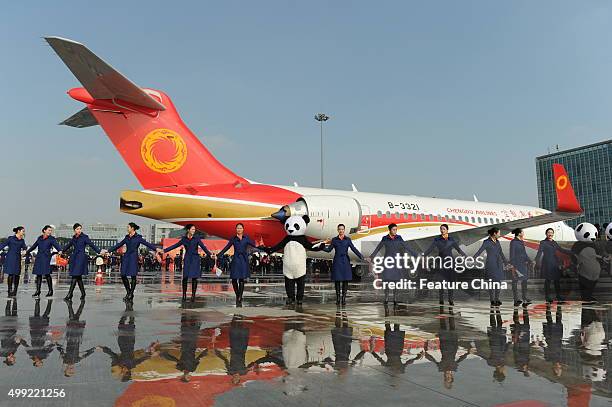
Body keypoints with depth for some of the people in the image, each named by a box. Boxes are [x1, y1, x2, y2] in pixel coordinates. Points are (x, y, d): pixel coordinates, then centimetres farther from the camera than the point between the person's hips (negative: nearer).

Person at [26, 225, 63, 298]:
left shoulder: (51, 239, -1)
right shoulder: (40, 238, 13)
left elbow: (56, 245, -16)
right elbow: (34, 246, 26)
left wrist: (60, 251, -37)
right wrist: (27, 251, 35)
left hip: (46, 257, -5)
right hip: (39, 257, 5)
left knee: (47, 274, -9)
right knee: (38, 274, 5)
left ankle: (50, 291, 0)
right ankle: (38, 291, 12)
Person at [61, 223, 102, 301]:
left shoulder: (84, 237, -2)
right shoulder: (73, 238, 14)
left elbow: (92, 245, -7)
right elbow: (68, 245, 28)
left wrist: (99, 251, -17)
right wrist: (61, 250, 18)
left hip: (81, 257, -6)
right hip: (74, 257, 6)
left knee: (75, 276, -11)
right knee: (78, 277, 8)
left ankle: (69, 295, -10)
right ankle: (83, 294, 16)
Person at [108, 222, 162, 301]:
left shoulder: (138, 237, -3)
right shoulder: (127, 237, 13)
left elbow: (147, 244, -13)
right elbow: (118, 245, 20)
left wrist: (156, 248, -27)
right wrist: (109, 250, 23)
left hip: (134, 257, -5)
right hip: (126, 257, 5)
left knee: (133, 276, -2)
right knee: (123, 275, 2)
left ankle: (131, 294, 10)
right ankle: (128, 292, 18)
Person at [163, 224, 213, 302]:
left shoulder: (197, 238, 0)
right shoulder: (184, 239, 6)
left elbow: (203, 247, -7)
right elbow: (175, 245, 13)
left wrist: (210, 254, -21)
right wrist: (165, 250, 12)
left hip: (195, 259, -1)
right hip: (187, 259, 1)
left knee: (194, 277, -3)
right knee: (185, 277, -5)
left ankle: (193, 295, 5)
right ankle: (184, 295, 6)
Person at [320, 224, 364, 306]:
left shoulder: (348, 239, 5)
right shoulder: (334, 240, 6)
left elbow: (354, 249, 1)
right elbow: (329, 250, 8)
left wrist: (361, 257, -6)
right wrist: (323, 246, -9)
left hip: (345, 261, 0)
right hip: (337, 261, 0)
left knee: (345, 280, -1)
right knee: (337, 280, 0)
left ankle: (344, 298, 6)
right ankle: (338, 298, 8)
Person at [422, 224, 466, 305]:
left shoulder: (451, 240, 5)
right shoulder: (437, 240, 1)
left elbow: (458, 249, 14)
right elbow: (430, 249, -4)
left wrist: (465, 255, 12)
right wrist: (423, 254, -16)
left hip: (450, 262, 1)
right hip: (441, 262, -1)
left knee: (451, 281, 1)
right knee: (441, 281, -1)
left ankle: (451, 300, 9)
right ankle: (441, 300, 6)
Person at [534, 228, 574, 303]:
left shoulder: (554, 243, 15)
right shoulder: (543, 243, -1)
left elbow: (562, 250, 24)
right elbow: (540, 252, -10)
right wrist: (537, 262, -22)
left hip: (555, 264, 5)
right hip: (547, 265, -5)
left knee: (557, 280, 5)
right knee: (548, 280, -2)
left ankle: (559, 297, 13)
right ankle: (547, 297, 5)